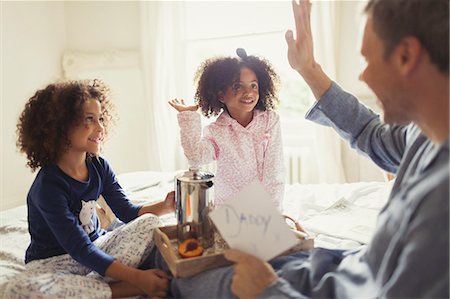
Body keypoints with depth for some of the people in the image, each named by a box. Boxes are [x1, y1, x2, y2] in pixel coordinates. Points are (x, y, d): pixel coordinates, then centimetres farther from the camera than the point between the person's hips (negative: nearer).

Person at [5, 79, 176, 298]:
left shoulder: (99, 167, -4)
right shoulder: (49, 185, -25)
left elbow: (127, 211, 2)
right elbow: (79, 249, -27)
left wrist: (165, 206, -18)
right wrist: (136, 277, -34)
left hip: (95, 246, 6)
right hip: (54, 261, -5)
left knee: (150, 222, -13)